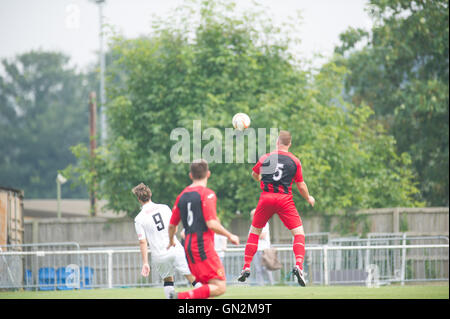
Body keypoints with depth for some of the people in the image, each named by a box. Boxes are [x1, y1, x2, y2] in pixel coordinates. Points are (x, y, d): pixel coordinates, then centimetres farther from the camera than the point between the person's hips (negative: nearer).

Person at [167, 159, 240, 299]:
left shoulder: (182, 195, 13)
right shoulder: (207, 194, -8)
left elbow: (172, 225, 18)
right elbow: (211, 224, -17)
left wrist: (171, 242, 38)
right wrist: (230, 236, -3)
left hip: (188, 246, 8)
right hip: (203, 246, -8)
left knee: (208, 287, 13)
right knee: (220, 287, -11)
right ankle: (181, 297, -26)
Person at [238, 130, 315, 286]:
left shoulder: (265, 158, 5)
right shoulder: (295, 161, 2)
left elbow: (254, 175, 23)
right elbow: (301, 186, 5)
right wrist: (309, 199, 24)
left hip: (266, 197, 2)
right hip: (285, 199, -1)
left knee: (254, 232, 17)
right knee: (299, 233, 3)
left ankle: (246, 268, 15)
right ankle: (298, 266, -17)